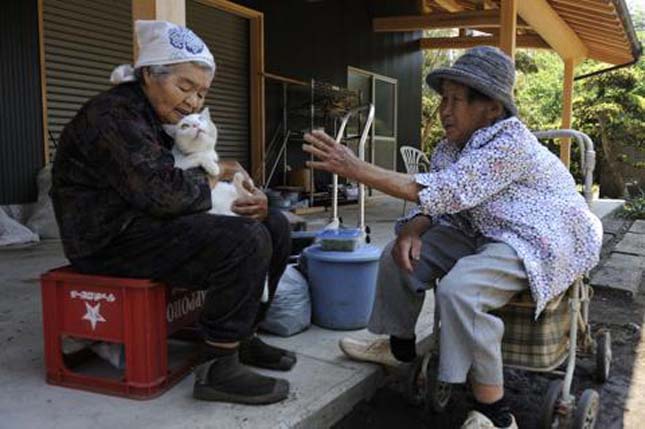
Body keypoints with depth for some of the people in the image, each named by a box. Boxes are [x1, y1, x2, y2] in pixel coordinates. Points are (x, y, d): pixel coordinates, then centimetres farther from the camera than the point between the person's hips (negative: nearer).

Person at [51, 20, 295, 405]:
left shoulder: (175, 120, 14)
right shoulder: (114, 114, -16)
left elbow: (203, 176, 13)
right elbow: (163, 191, -29)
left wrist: (255, 197, -8)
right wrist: (211, 180, -9)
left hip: (154, 224, 10)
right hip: (114, 238, -9)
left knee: (275, 225, 2)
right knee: (246, 241, -27)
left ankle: (242, 336, 9)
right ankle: (219, 369, -18)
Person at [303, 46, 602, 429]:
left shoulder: (510, 143, -25)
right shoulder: (454, 144, 3)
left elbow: (446, 192, -34)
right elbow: (437, 199, 3)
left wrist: (357, 169, -38)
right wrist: (412, 229, -21)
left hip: (540, 240, -9)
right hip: (486, 233, 9)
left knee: (458, 290, -33)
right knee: (401, 254, 4)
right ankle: (400, 345, 24)